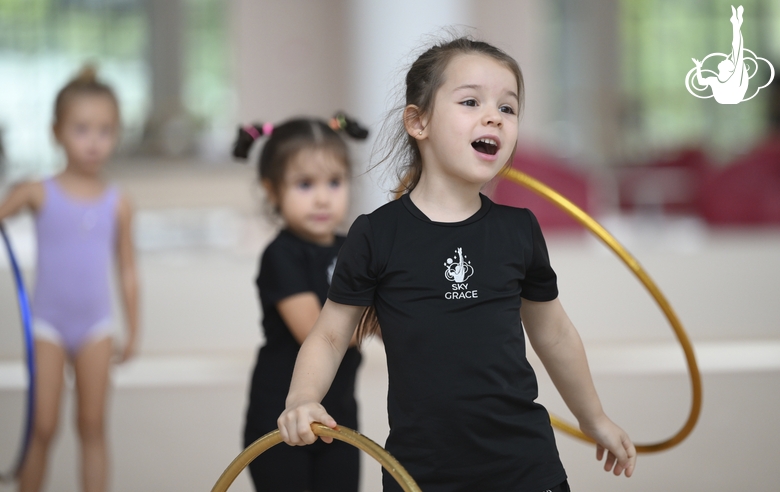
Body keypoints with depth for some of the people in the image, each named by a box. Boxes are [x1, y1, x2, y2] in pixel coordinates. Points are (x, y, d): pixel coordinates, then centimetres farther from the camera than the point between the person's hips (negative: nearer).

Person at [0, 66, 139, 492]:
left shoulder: (118, 204, -1)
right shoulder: (39, 194, -7)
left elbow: (127, 271, 6)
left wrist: (132, 330, 9)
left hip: (95, 327, 2)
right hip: (48, 324, -2)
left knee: (92, 428, 7)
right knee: (43, 428, -3)